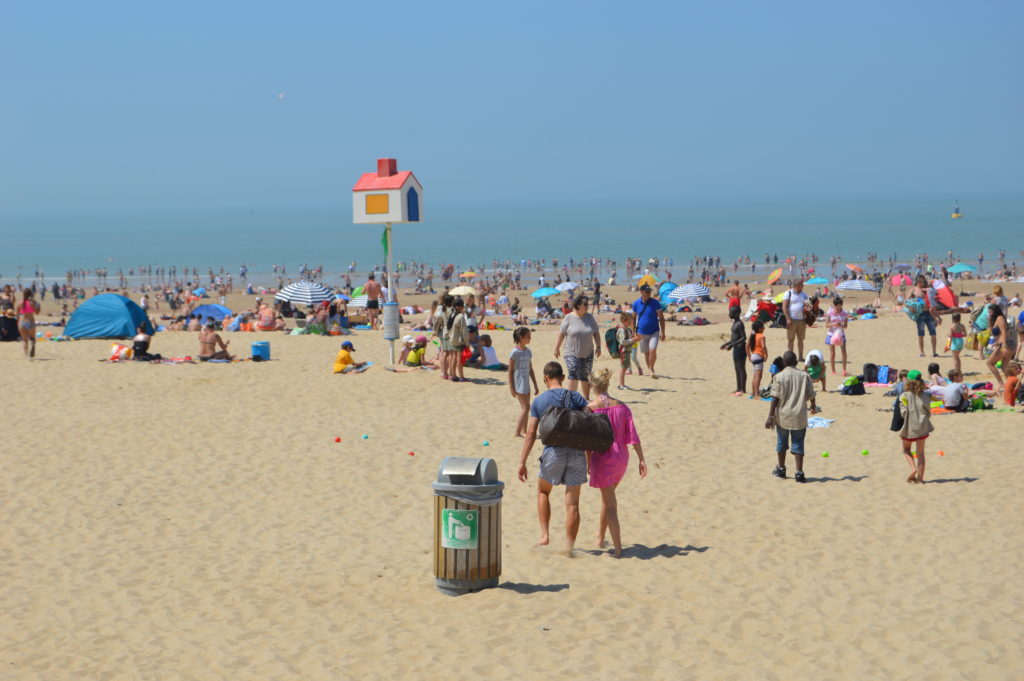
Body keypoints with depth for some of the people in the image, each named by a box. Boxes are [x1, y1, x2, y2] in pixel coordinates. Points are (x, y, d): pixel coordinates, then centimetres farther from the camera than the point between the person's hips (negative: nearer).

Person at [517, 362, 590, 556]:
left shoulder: (539, 401, 5)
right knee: (572, 503, 6)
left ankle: (544, 534, 15)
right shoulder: (575, 397, 7)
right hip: (577, 452, 1)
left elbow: (530, 434, 0)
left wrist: (522, 463, 1)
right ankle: (569, 547, 7)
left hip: (554, 452, -1)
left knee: (543, 491, 24)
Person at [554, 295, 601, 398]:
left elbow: (596, 333, 8)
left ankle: (587, 399, 22)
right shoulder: (569, 318, -7)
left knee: (586, 377, 10)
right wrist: (557, 348, 0)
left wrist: (598, 347, 3)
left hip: (587, 354, 3)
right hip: (572, 354, -3)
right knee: (574, 375, -15)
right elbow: (561, 334, -2)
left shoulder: (590, 317, 2)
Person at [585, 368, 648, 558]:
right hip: (621, 457, 5)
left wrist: (588, 462, -3)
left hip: (602, 458, -5)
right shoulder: (621, 407, 1)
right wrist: (642, 460, 0)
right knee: (608, 496, 25)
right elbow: (633, 435, -2)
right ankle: (600, 538, 37)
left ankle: (618, 548, -4)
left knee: (610, 503, 1)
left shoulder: (590, 408, -11)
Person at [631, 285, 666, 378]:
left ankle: (651, 369, -4)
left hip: (654, 332, -2)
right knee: (646, 353, 8)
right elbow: (633, 318, 10)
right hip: (642, 333, 2)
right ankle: (649, 369, 25)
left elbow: (661, 318, -4)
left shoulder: (655, 303, -7)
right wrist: (633, 332, 8)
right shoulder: (636, 303, -1)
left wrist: (662, 332, -8)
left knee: (653, 350, -19)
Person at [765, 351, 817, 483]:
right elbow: (811, 396, 5)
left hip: (783, 416, -1)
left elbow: (775, 398, -11)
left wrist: (770, 416, -9)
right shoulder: (805, 376, -2)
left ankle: (781, 469, 29)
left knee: (782, 442, 17)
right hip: (799, 417, 1)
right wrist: (813, 406, 27)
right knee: (798, 445, 5)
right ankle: (799, 473, -2)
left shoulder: (779, 377, -8)